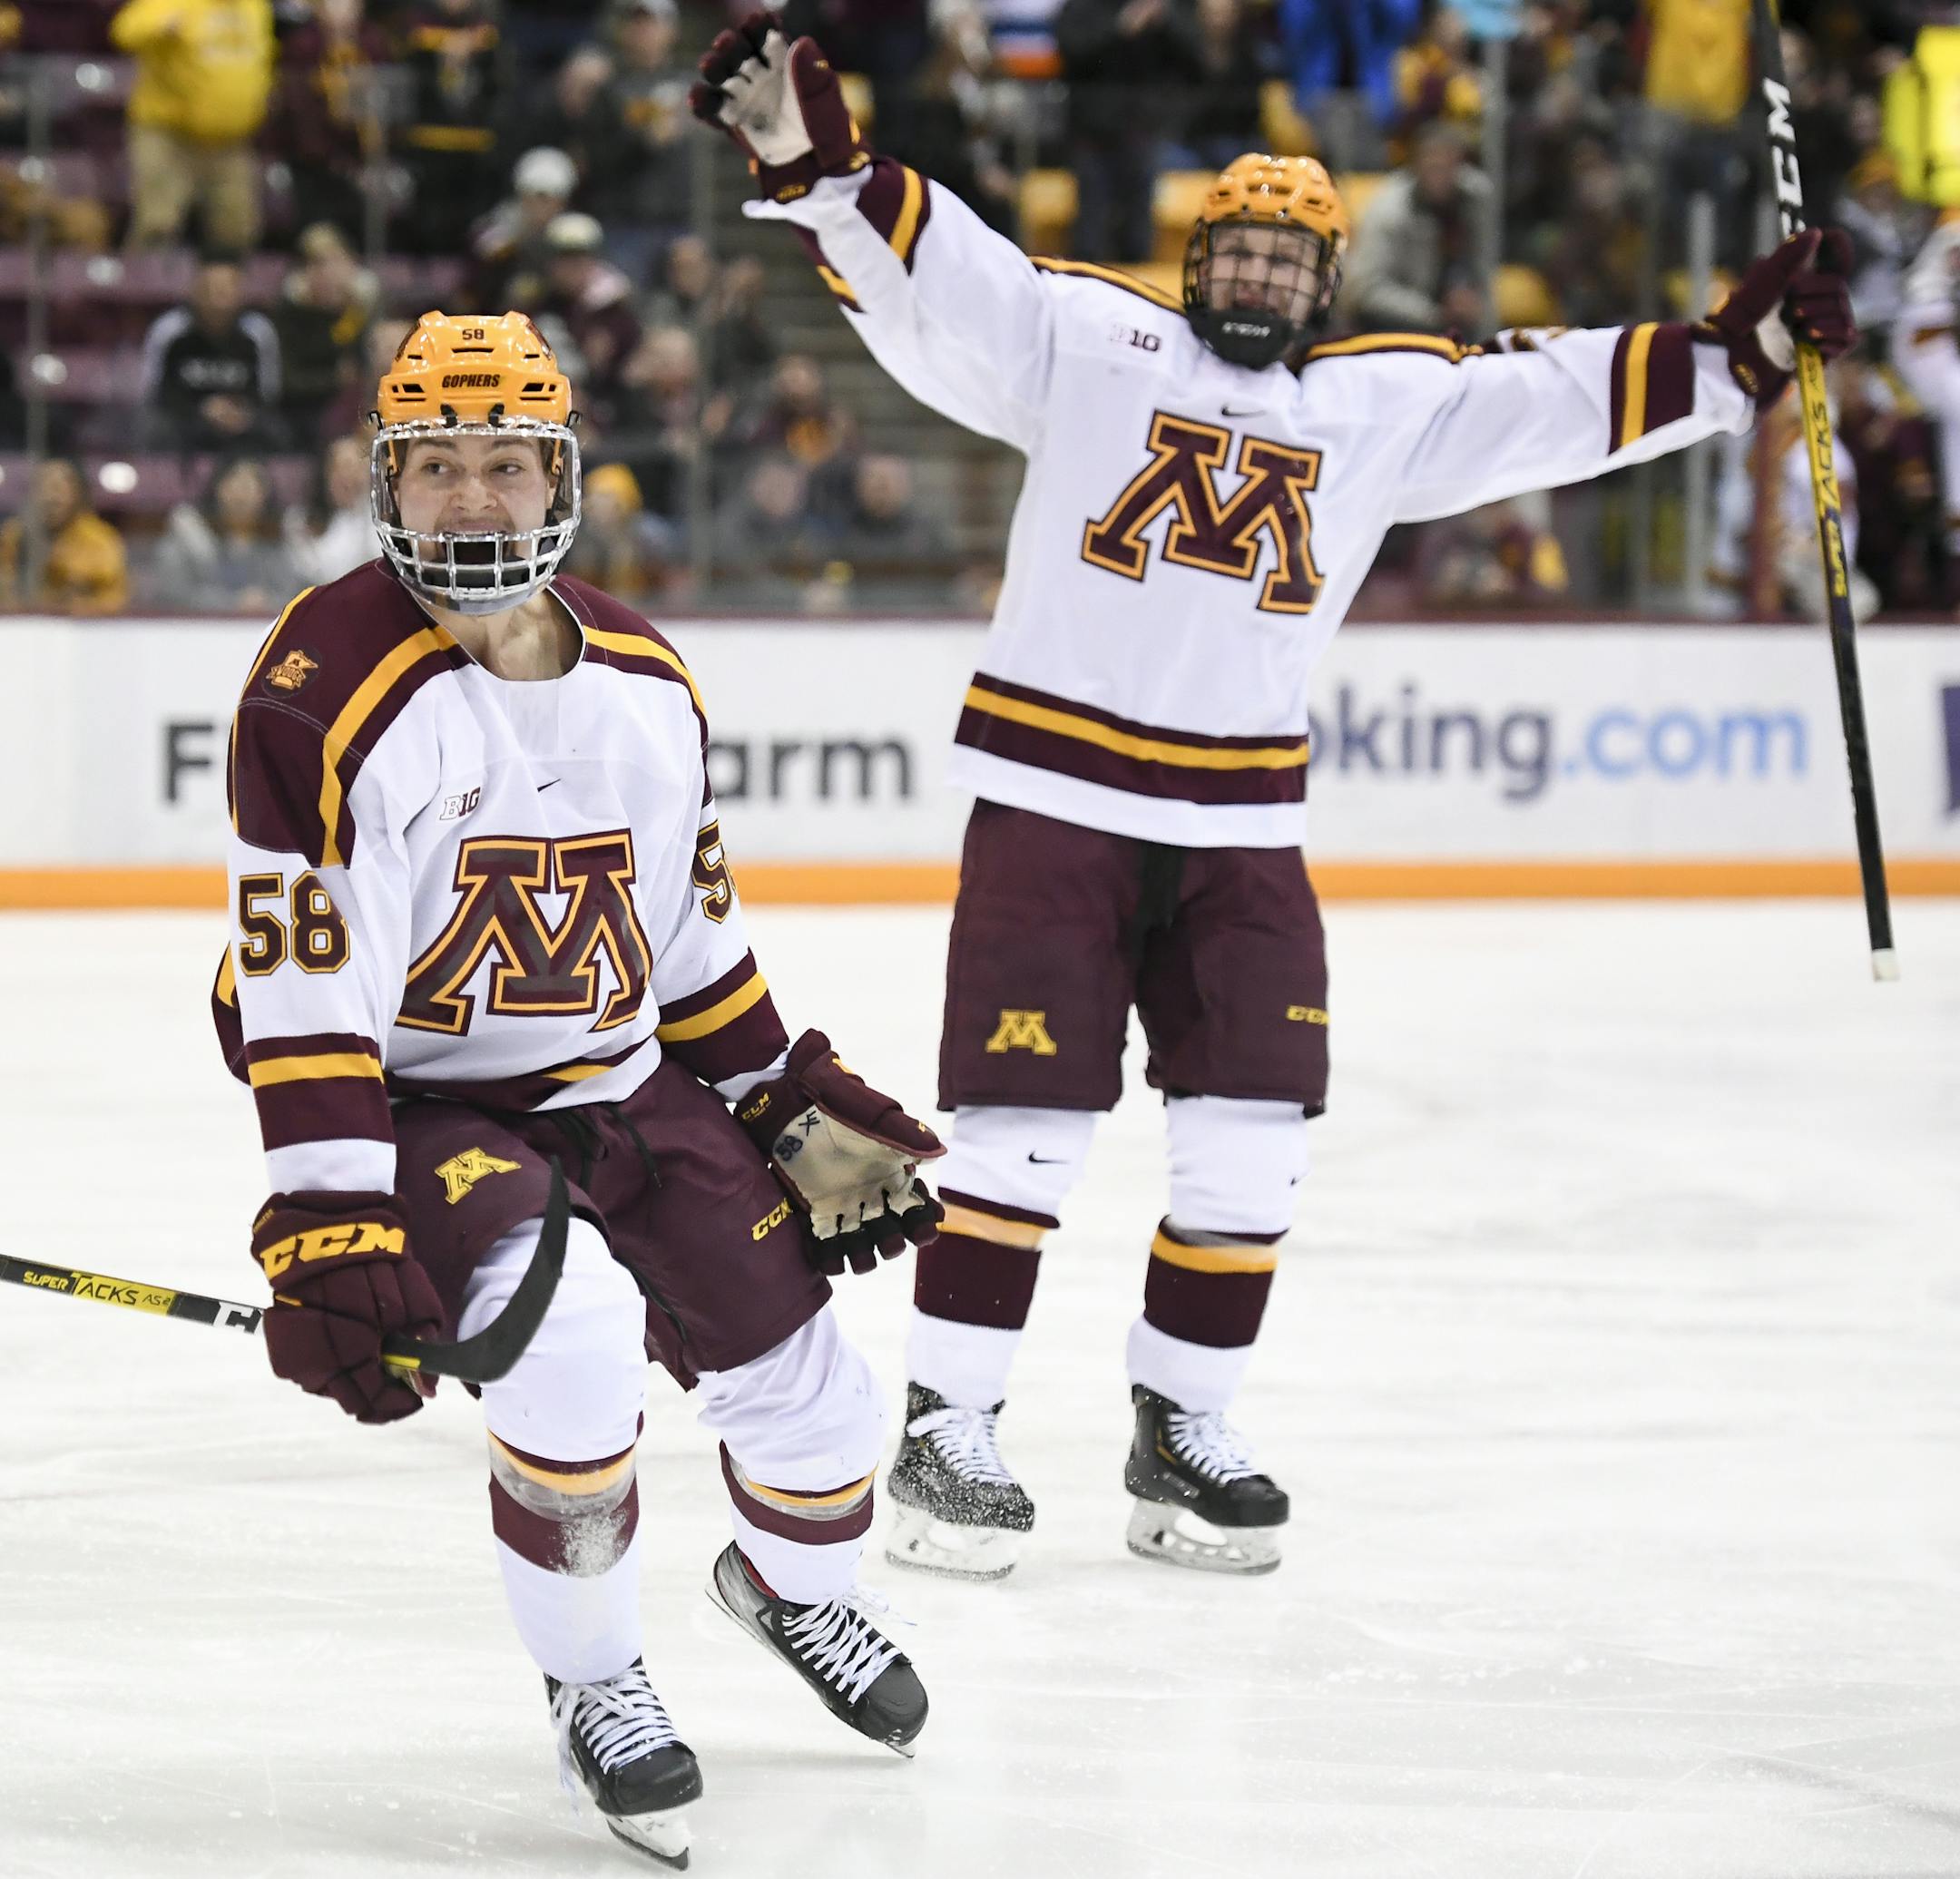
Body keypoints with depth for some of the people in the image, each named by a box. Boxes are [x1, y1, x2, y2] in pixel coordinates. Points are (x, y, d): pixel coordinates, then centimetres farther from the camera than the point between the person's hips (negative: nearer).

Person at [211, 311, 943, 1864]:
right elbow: (302, 992, -23)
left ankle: (794, 1588, 44)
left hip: (622, 1094, 6)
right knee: (574, 1337, -32)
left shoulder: (648, 684, 2)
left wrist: (799, 1107, 16)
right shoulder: (329, 689, -19)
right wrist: (333, 1235, -29)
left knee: (809, 1390, 5)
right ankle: (596, 1689, -6)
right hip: (412, 1107, -6)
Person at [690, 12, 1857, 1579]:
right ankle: (946, 1432, 4)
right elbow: (926, 268, -8)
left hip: (1242, 824, 4)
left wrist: (1741, 356, -3)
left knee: (1253, 1136, 1)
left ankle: (1184, 1432, 15)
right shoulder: (1087, 335, 2)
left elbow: (1560, 400, 7)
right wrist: (813, 163, -24)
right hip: (1052, 791, -4)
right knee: (1027, 1126, -6)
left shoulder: (1389, 402, 11)